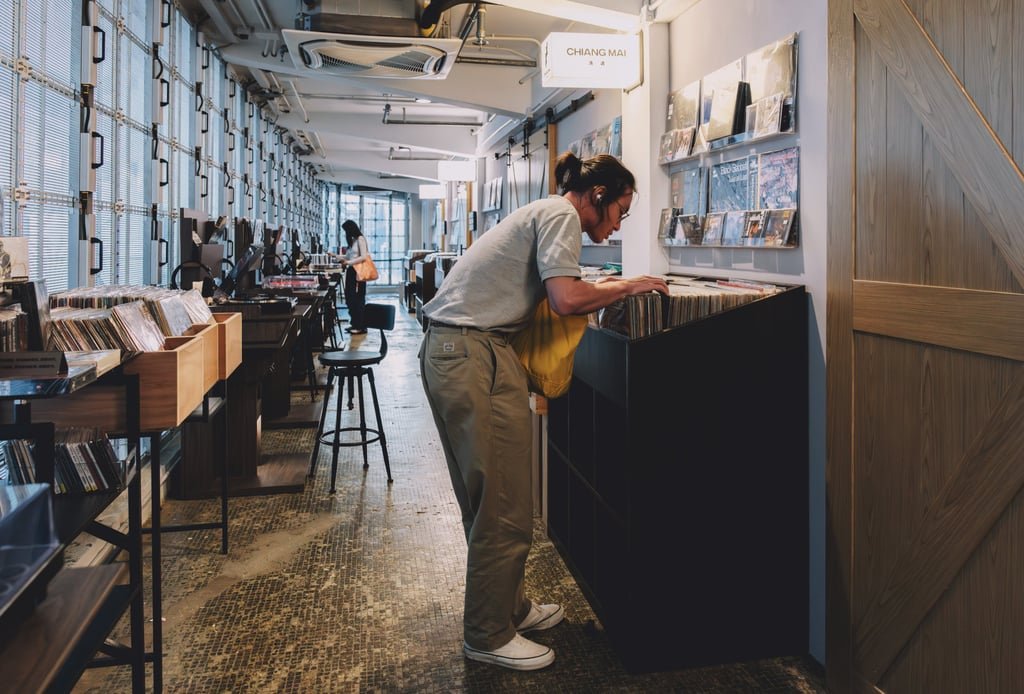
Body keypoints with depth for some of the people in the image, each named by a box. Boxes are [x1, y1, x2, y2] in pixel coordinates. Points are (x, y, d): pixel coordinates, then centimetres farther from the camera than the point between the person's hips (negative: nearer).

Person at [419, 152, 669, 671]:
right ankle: (488, 637, 10)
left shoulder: (544, 214, 23)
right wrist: (628, 287, -6)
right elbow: (567, 299, -19)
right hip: (473, 358, -11)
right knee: (504, 507, -3)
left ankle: (506, 608, 31)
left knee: (488, 499, 17)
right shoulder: (561, 215, -7)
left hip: (448, 352, 11)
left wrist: (610, 291, 13)